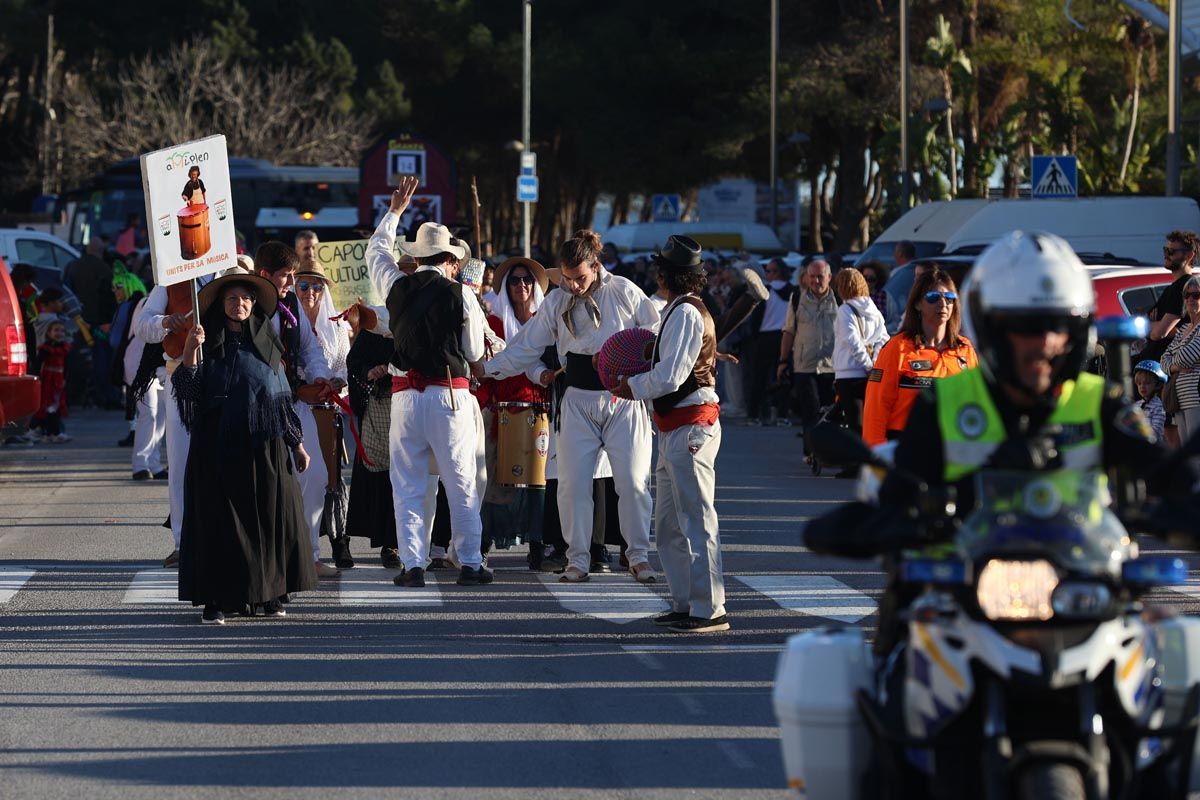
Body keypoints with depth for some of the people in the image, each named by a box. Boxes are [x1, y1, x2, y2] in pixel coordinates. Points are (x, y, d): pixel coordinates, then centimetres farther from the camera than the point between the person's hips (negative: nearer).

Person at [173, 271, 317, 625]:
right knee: (219, 518, -4)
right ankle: (217, 599, -3)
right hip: (219, 443, -2)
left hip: (264, 442, 2)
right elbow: (188, 389, -7)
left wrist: (297, 442, 14)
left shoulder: (266, 342, 12)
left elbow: (284, 396, 16)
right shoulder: (209, 341, 4)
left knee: (270, 515, 1)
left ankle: (268, 594, 10)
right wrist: (190, 351, -22)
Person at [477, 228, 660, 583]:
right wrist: (488, 368, 2)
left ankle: (638, 556, 9)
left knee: (633, 481, -4)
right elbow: (527, 345, 9)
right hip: (579, 401, 3)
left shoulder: (624, 292, -3)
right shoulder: (557, 302, 6)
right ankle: (578, 558, 7)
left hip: (623, 398, -3)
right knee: (572, 482, -2)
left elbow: (656, 329, 2)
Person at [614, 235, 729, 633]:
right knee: (668, 525, 17)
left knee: (696, 521, -8)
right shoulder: (679, 310, 16)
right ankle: (684, 604, 24)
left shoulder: (685, 314, -16)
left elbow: (669, 377, -21)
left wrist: (631, 387, -6)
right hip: (675, 429, 11)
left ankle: (709, 610, -7)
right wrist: (644, 372, 10)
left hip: (690, 428, -11)